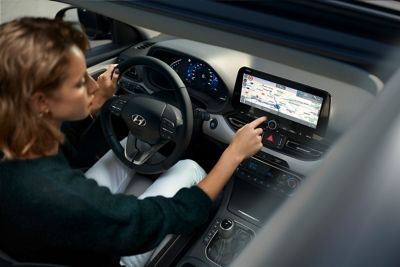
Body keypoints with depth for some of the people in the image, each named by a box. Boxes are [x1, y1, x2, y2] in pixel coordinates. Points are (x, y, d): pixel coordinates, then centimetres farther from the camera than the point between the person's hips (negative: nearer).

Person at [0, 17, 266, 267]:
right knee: (189, 169, 1)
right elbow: (176, 216, -30)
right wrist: (235, 153, -21)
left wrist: (97, 101, 8)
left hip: (66, 242, 6)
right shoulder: (62, 198, -43)